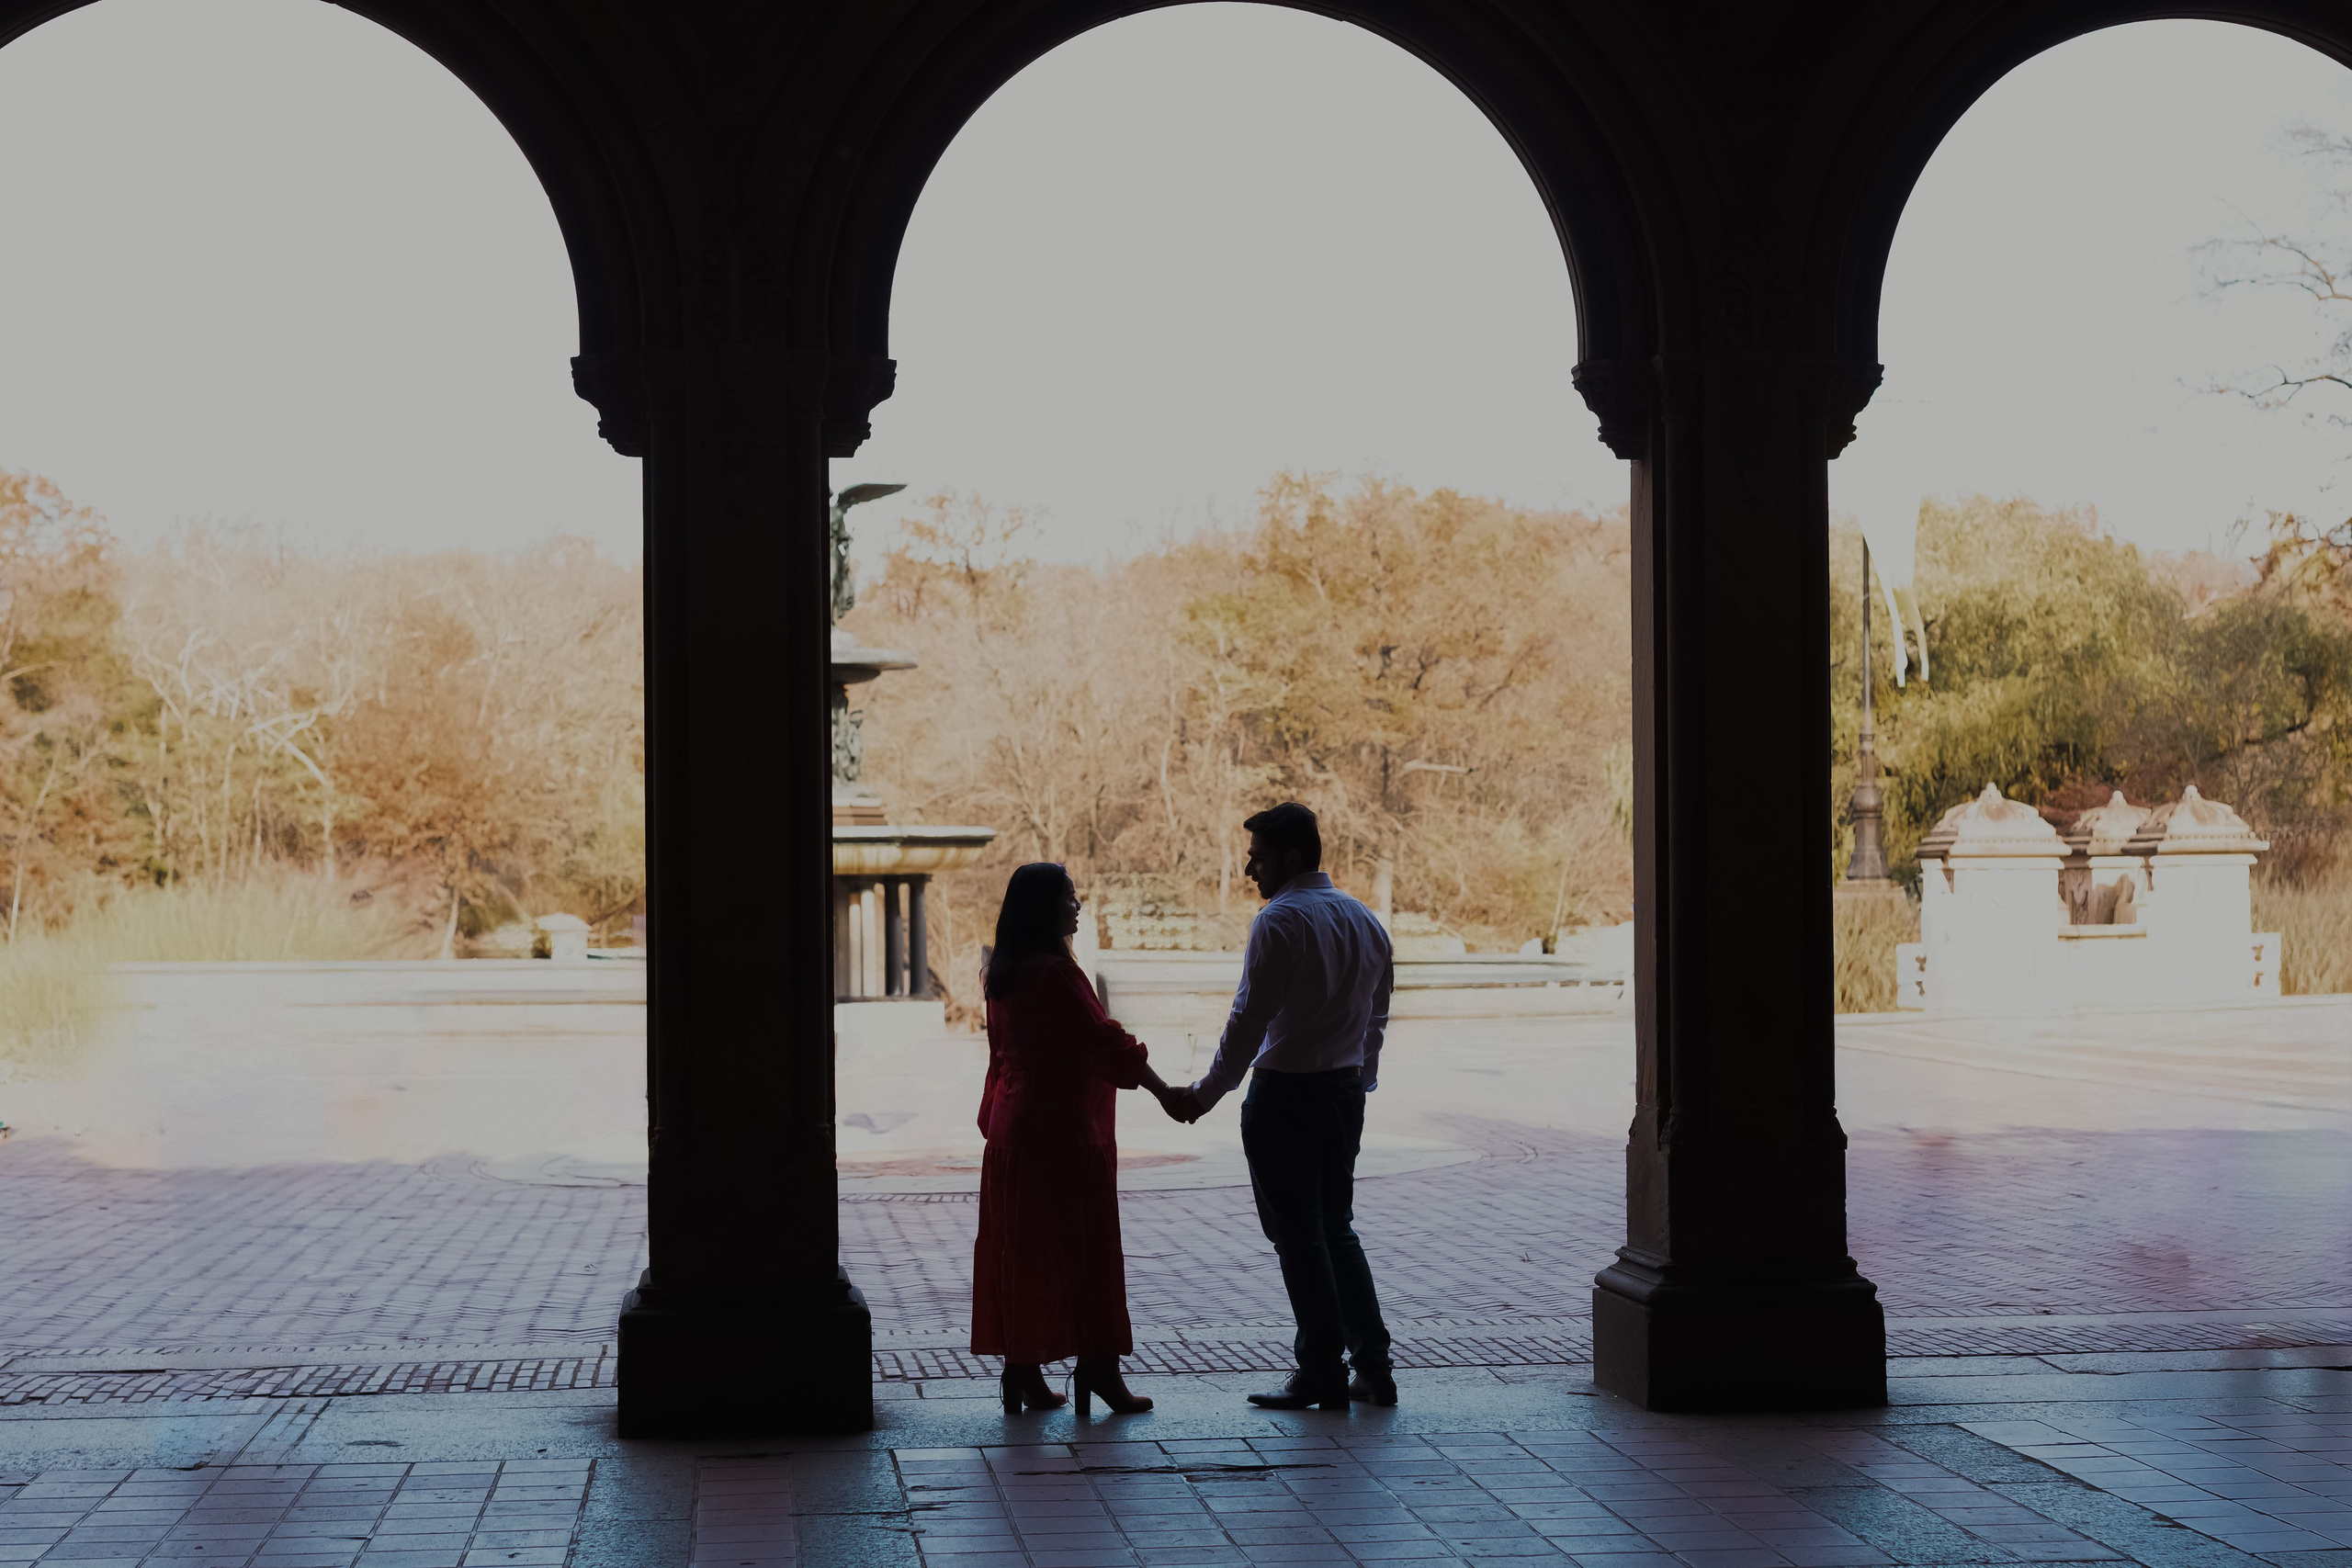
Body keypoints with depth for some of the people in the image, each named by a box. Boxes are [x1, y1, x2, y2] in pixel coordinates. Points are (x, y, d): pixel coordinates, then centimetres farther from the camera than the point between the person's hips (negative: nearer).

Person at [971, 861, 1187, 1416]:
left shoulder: (1004, 974, 11)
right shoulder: (1055, 973, -16)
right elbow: (1104, 1040, -17)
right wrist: (1164, 1092, -10)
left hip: (1012, 1129, 9)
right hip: (1062, 1130, -9)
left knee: (1020, 1250, 9)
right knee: (1083, 1249, -3)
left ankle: (1022, 1371, 12)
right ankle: (1097, 1366, -3)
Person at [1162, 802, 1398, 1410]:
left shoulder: (1279, 922, -15)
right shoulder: (1364, 919, 9)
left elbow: (1250, 1019, -16)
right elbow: (1377, 1015, 14)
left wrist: (1204, 1095, -9)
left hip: (1284, 1093, -8)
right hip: (1345, 1090, 8)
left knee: (1297, 1236, 1)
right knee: (1337, 1229, 17)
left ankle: (1322, 1374, 5)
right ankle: (1373, 1365, 13)